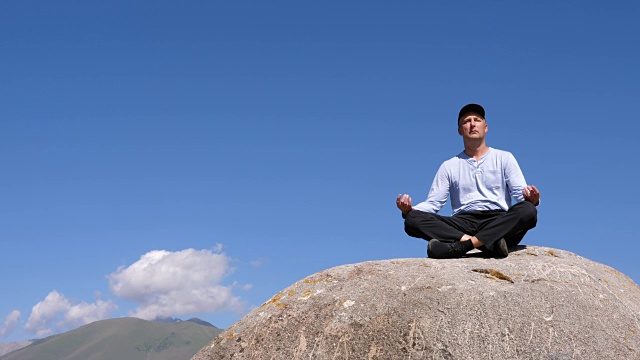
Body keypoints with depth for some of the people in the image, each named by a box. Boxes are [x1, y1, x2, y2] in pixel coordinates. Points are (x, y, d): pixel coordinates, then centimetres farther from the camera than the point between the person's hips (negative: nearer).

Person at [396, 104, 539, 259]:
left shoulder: (504, 158, 17)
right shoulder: (449, 166, 20)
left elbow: (520, 193, 7)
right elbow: (432, 203, 13)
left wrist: (530, 199, -18)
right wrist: (409, 209, -9)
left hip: (499, 223, -1)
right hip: (462, 225, 1)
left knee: (528, 210, -33)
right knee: (413, 220, -25)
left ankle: (460, 246, -40)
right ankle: (491, 243, -39)